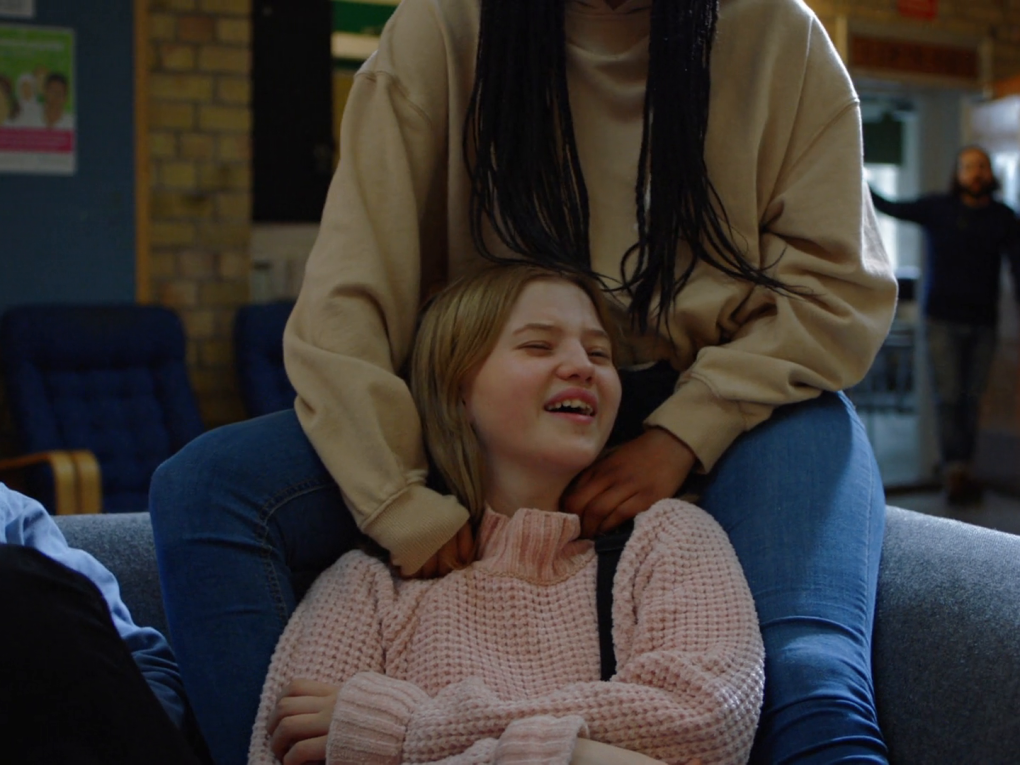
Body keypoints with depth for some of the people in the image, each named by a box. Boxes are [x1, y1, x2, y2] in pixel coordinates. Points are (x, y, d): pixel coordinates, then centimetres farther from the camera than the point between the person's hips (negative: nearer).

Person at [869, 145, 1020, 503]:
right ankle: (956, 471, -6)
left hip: (982, 322, 2)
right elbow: (893, 208, -2)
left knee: (971, 399, 3)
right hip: (943, 319, -2)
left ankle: (963, 470, 11)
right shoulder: (938, 208, 2)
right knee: (948, 396, -8)